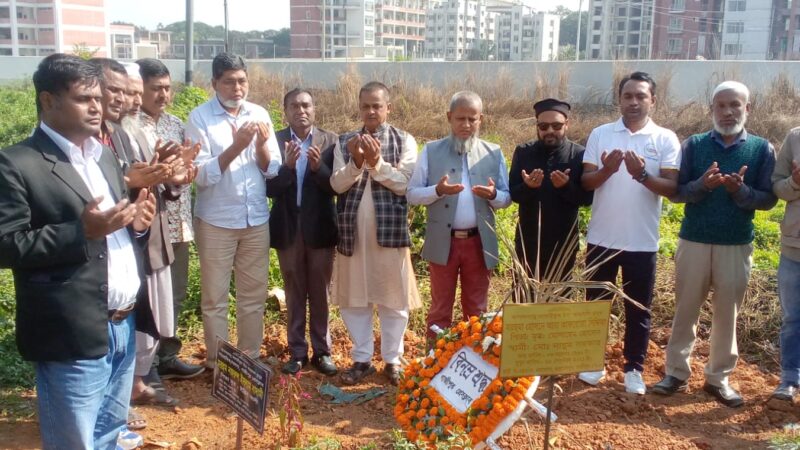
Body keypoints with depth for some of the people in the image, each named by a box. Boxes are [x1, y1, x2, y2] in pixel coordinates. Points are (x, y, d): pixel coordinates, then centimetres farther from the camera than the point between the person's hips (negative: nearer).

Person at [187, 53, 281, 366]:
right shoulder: (200, 117, -7)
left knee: (254, 296, 11)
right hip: (216, 222, -3)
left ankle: (250, 360, 25)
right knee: (215, 299, 7)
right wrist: (236, 146, -25)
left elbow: (273, 170, 2)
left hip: (257, 219, 3)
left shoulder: (260, 114, 3)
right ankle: (217, 364, 21)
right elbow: (201, 175, -15)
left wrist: (262, 145, -17)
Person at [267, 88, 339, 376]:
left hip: (320, 227, 0)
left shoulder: (330, 141, -2)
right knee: (294, 294, 11)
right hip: (288, 227, 0)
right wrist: (287, 166, -25)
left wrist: (318, 167, -23)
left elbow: (337, 186, -7)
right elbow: (269, 188, -8)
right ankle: (297, 352, 22)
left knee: (320, 292, 9)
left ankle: (322, 351, 21)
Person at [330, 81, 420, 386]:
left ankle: (392, 359, 21)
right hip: (353, 232, 2)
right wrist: (356, 162, -19)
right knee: (353, 298, 9)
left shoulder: (404, 141, 1)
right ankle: (361, 359, 23)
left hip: (390, 230, -2)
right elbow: (337, 185, -2)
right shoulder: (345, 142, 7)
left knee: (393, 299, 6)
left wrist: (377, 162, -20)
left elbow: (404, 184, -9)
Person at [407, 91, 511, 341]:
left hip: (479, 243, 2)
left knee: (476, 310, 12)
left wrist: (493, 194, -15)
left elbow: (507, 198, 8)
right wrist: (438, 190, -20)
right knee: (440, 309, 8)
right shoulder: (431, 151, 0)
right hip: (442, 242, -1)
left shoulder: (494, 154, 5)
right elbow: (412, 194, -1)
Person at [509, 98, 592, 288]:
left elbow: (587, 197, -8)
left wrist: (566, 186, -27)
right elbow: (513, 193, -5)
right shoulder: (523, 152, -2)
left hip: (564, 241, -1)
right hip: (528, 239, 1)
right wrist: (527, 186, -27)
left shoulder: (580, 154, -5)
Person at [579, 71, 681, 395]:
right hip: (601, 237, 1)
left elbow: (672, 188, -9)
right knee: (596, 303, 13)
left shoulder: (666, 139, -3)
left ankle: (634, 368, 23)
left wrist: (642, 174, -25)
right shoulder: (600, 134, 1)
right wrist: (606, 170, -22)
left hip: (642, 241, -1)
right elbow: (585, 182, -2)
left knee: (638, 309, 9)